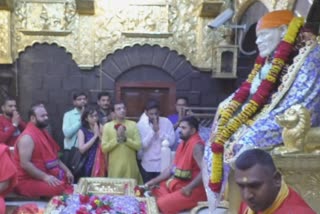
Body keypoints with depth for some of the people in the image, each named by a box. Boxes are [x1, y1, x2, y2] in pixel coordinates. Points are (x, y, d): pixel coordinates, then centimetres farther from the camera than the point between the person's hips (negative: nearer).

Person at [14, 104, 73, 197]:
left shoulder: (43, 133, 13)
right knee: (59, 188, -30)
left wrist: (66, 170, 8)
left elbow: (53, 157, 19)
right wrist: (45, 177, -29)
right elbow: (25, 164, -25)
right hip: (28, 180, -10)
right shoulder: (27, 137, -16)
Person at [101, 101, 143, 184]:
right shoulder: (107, 126, 1)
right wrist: (117, 139, -14)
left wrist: (125, 138, -13)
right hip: (115, 167, -1)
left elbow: (138, 145, -2)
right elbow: (104, 148, -4)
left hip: (130, 166, 1)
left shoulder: (133, 125, 4)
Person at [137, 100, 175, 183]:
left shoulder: (166, 122, -2)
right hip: (147, 165, 0)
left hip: (163, 164, 0)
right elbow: (142, 145, -13)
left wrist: (159, 130, -16)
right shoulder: (141, 124, -4)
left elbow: (171, 141, -9)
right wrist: (152, 130, -17)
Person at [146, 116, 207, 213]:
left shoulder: (197, 146, -18)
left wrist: (190, 187, -32)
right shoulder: (184, 144, 12)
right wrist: (154, 181, 8)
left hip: (195, 189, -10)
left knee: (163, 204, -21)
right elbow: (172, 168, 15)